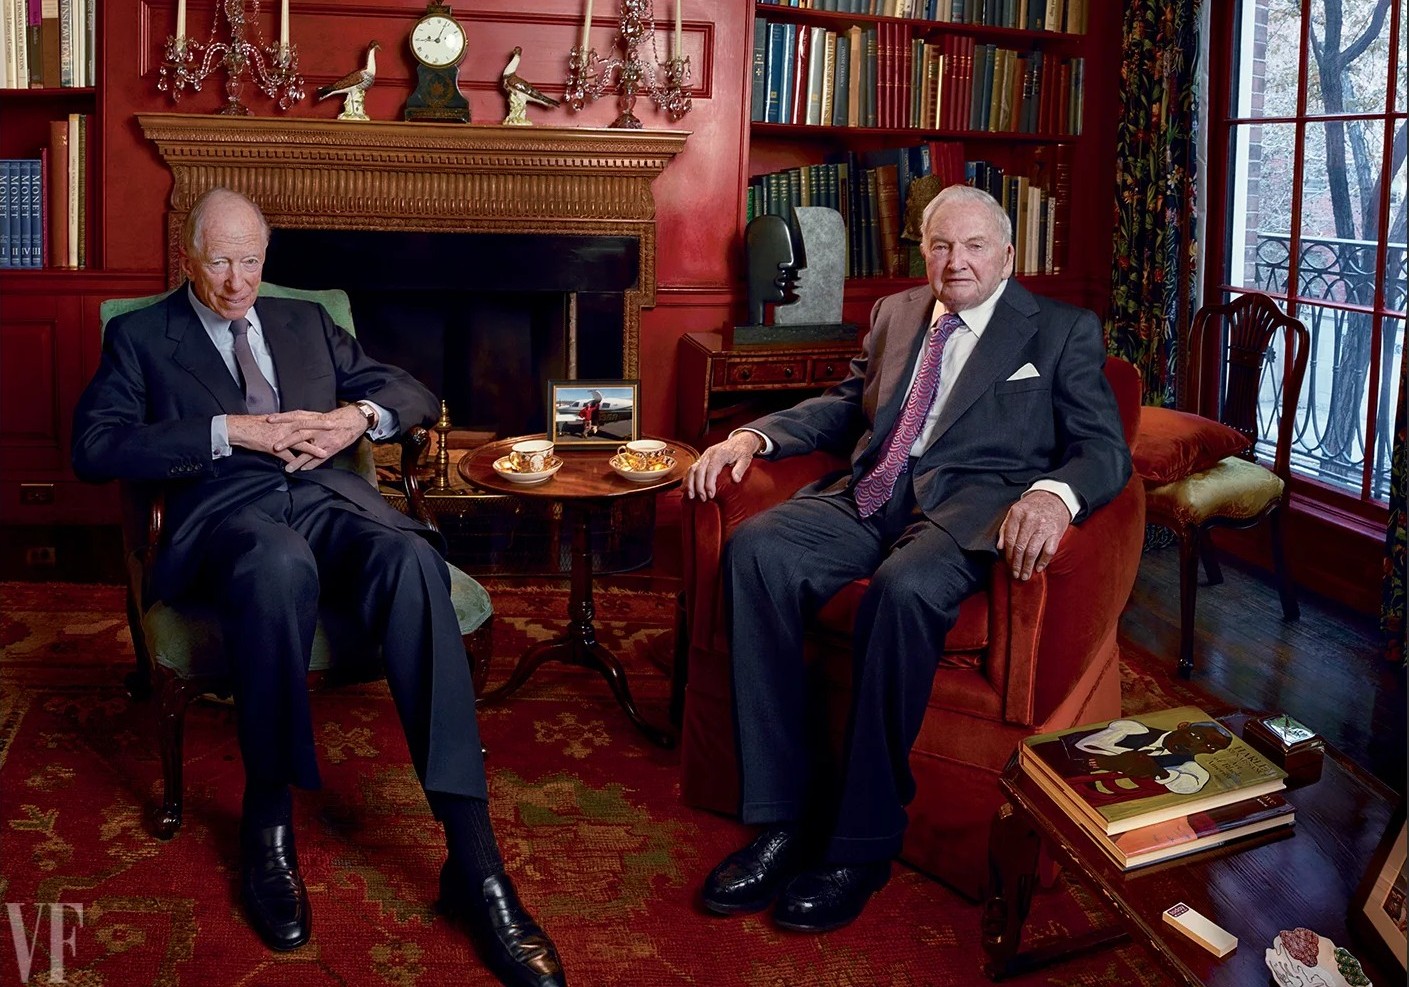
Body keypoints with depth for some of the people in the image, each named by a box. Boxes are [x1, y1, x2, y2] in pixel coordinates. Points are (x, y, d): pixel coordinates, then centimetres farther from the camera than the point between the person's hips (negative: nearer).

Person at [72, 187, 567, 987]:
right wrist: (230, 430, -8)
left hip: (329, 497, 3)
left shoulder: (307, 322, 29)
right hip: (226, 509, -2)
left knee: (411, 559, -34)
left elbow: (417, 395, 25)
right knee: (279, 563, -41)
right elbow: (95, 447, 2)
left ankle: (475, 861, -39)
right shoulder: (142, 336, 19)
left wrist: (357, 417, 2)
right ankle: (269, 822, -22)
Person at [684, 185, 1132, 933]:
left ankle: (863, 842, -24)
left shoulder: (1063, 331, 9)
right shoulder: (895, 313, 24)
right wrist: (755, 436, 8)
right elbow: (846, 406, 28)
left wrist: (1054, 492, -25)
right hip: (870, 496, 5)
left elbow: (1105, 449, 0)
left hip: (969, 504, -4)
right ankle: (784, 819, -23)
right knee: (756, 549, -25)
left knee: (904, 585, -38)